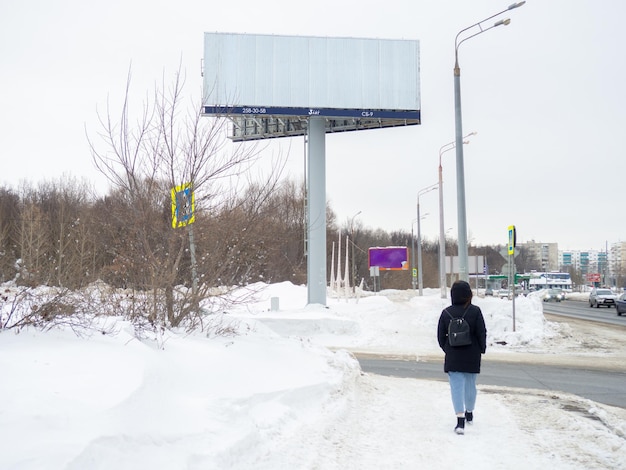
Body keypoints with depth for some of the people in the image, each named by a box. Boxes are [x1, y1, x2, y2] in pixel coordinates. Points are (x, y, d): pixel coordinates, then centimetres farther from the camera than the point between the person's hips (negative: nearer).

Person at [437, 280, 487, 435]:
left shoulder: (446, 312, -5)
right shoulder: (475, 311, -9)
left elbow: (441, 336, 0)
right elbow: (482, 333, -6)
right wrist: (482, 349, 10)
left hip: (453, 357, -1)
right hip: (472, 356, 1)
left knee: (457, 386, -1)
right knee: (470, 384, 18)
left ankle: (460, 419, -12)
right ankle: (469, 413, 36)